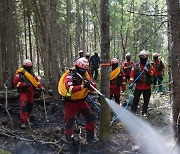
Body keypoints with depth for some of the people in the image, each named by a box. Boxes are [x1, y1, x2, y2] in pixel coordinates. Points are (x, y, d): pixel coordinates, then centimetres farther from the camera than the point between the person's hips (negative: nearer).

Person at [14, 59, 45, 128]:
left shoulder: (32, 74, 13)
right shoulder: (20, 73, -6)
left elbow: (37, 81, 13)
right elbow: (15, 82, -12)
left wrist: (41, 87, -2)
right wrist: (24, 84, -22)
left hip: (31, 92, 6)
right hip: (24, 92, -6)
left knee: (30, 106, 10)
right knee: (24, 106, -17)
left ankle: (27, 120, 25)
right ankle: (23, 122, -15)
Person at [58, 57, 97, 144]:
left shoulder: (85, 75, -4)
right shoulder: (70, 76, -22)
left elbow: (93, 87, -10)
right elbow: (70, 89, -40)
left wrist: (90, 83, -33)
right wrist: (82, 86, -51)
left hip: (81, 101, 5)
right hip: (70, 102, -5)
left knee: (90, 117, -5)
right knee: (69, 121, 5)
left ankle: (90, 137, 8)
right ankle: (68, 136, 32)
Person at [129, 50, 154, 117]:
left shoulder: (149, 66, 3)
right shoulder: (136, 66, -1)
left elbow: (153, 73, -3)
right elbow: (132, 74, -6)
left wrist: (148, 70, -19)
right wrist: (131, 82, -15)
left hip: (147, 86, 2)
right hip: (138, 86, -2)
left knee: (146, 100, 9)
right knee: (136, 99, 1)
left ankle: (144, 112, 20)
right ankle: (133, 111, 9)